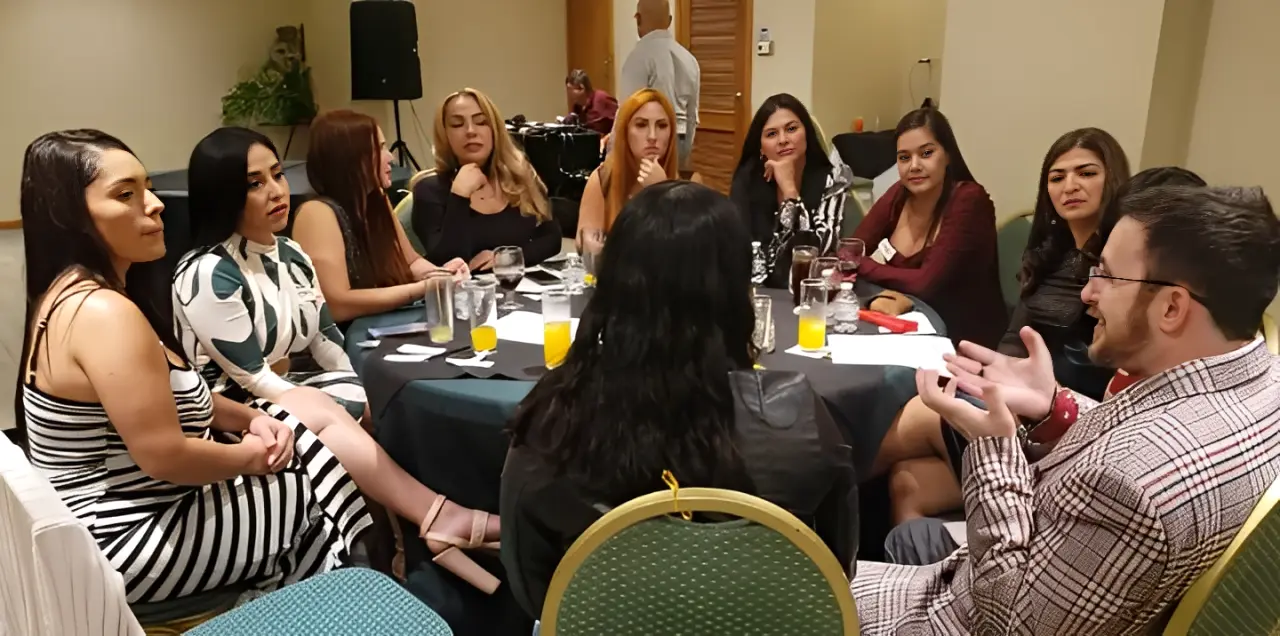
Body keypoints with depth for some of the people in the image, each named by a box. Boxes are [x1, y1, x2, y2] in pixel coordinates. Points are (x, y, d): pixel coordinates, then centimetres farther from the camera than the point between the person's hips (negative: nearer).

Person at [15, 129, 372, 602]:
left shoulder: (76, 296, 5)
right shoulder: (104, 313, -28)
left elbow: (173, 397, 12)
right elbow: (165, 456, -28)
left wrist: (250, 418, -2)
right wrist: (254, 455, -11)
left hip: (128, 513, 10)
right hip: (135, 538, -10)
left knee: (308, 435, 11)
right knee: (322, 482, 1)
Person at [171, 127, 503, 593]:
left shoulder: (291, 256, 5)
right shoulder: (209, 275, -17)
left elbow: (329, 347, 5)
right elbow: (253, 381, -18)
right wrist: (344, 413, -18)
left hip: (297, 398, 7)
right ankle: (444, 520, -28)